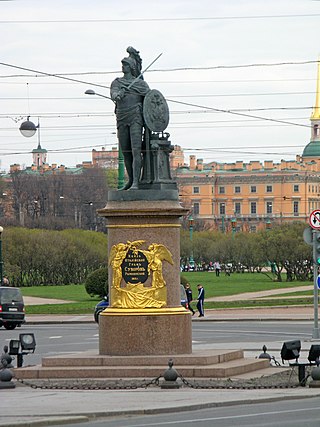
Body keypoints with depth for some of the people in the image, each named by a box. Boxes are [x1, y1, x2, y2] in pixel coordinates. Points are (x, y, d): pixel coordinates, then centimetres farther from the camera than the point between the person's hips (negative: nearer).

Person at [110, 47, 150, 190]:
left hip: (136, 118, -4)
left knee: (136, 150, -15)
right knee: (125, 152, 9)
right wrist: (117, 95, -31)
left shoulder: (141, 83, 9)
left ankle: (136, 183, -22)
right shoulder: (116, 82, 15)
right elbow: (113, 93, -6)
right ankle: (131, 180, 24)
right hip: (122, 119, 4)